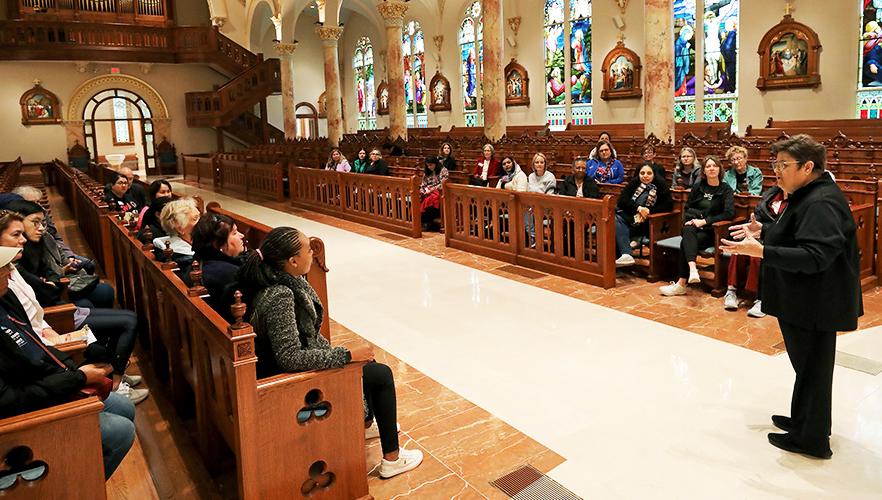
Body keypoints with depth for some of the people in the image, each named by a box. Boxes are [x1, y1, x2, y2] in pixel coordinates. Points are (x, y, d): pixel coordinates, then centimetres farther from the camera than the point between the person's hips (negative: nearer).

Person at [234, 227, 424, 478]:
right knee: (382, 374, 0)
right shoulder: (280, 297, -33)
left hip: (303, 358, 9)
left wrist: (332, 352, 4)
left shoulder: (284, 279, -4)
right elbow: (291, 358, -33)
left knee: (368, 361, 23)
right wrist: (346, 356, -28)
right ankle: (391, 459, 13)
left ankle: (366, 423, 48)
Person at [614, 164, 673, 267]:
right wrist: (638, 208, -19)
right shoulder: (634, 182, 6)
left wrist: (649, 210, -18)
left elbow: (669, 205, -8)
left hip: (644, 222, -4)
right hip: (627, 215, 4)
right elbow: (622, 201, -4)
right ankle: (626, 255, -39)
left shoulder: (660, 184, -2)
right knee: (616, 219, -30)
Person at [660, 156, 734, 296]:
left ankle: (681, 284, -33)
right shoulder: (697, 187, 15)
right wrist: (688, 221, -3)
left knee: (686, 242, -32)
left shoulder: (726, 189, 3)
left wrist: (704, 221, -17)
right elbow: (687, 207, 19)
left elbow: (729, 213, -10)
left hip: (710, 230, -3)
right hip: (693, 225, 3)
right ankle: (693, 269, -56)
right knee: (688, 231, -36)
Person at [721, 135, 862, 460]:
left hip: (816, 304, -10)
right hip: (807, 300, 10)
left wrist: (761, 251, -35)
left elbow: (815, 257, -32)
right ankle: (803, 420, 39)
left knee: (812, 368, 4)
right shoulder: (809, 196, 10)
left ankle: (812, 440, 20)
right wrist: (764, 231, 10)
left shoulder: (821, 204, -24)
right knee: (808, 364, 22)